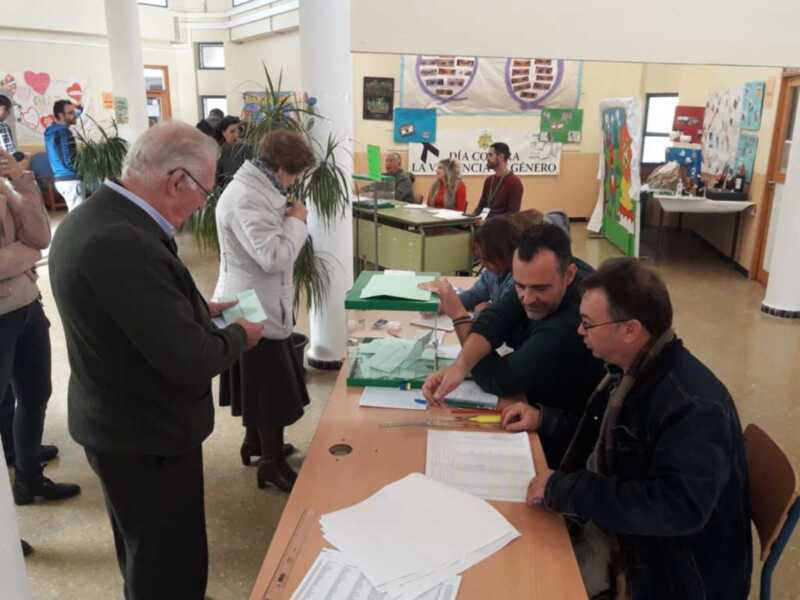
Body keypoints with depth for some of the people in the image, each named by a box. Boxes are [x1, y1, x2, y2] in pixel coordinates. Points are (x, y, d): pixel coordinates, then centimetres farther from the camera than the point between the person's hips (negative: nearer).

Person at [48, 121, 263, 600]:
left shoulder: (94, 217, 0)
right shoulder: (122, 243, -33)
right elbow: (192, 361, -31)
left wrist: (198, 310, 5)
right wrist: (238, 335, -12)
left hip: (120, 421, 10)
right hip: (146, 434, -10)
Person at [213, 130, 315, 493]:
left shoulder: (255, 189, 8)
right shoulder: (245, 199, -25)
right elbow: (274, 257, -30)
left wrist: (287, 220, 3)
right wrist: (296, 221, -19)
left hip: (259, 305, 10)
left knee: (260, 383, 23)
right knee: (273, 389, 2)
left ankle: (254, 441, 41)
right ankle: (273, 463, 17)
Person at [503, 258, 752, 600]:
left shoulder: (694, 406, -30)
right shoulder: (628, 370, -1)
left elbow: (679, 508, -37)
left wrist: (562, 489, -33)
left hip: (662, 567, -8)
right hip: (606, 520, 8)